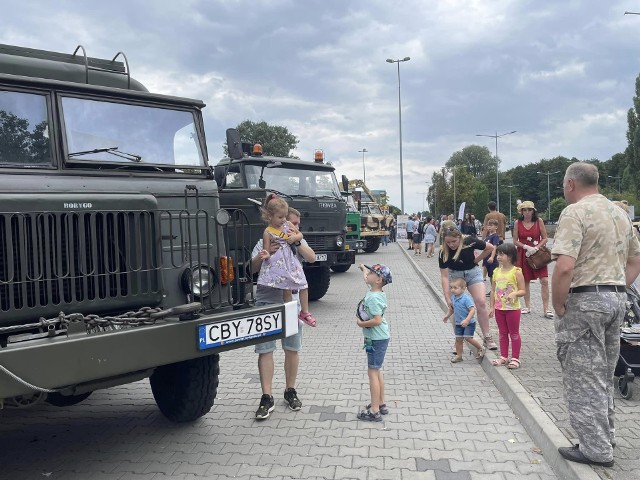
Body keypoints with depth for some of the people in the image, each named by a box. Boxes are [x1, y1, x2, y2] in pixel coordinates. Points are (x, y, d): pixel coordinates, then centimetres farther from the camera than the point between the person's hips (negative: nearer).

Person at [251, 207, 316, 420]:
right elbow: (253, 268, -7)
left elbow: (311, 258, -7)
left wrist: (298, 241, -19)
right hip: (266, 302, -2)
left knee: (292, 348, 9)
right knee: (265, 350, -3)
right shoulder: (264, 242, 4)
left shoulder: (299, 243, 10)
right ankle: (267, 397, 3)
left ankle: (290, 390, 25)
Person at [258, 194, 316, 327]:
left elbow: (300, 235, 16)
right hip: (279, 263, -5)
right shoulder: (268, 232, -8)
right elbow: (267, 251, -6)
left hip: (291, 260, 5)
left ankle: (304, 312, 19)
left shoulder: (287, 225, 6)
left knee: (303, 286, 4)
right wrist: (266, 255, -28)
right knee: (287, 289, -3)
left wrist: (294, 237, -5)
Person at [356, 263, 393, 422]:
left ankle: (374, 411, 0)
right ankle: (381, 404, 28)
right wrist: (363, 267, 36)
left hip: (376, 339, -10)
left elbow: (377, 320, -29)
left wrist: (362, 324, -16)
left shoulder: (373, 298, -24)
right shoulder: (374, 291, 3)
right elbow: (367, 278, 26)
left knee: (373, 372, -5)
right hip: (378, 337, 10)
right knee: (377, 371, 18)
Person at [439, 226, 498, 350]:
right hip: (455, 275, 0)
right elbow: (444, 276, -21)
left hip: (473, 272, 0)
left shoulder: (469, 242, -23)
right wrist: (447, 298, -26)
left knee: (481, 302, -13)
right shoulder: (444, 253, -22)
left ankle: (487, 337, -2)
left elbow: (490, 248, -7)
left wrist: (476, 260, -6)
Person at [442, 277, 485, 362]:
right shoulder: (453, 298, 2)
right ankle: (458, 355, 21)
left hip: (469, 323, -7)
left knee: (468, 338, -12)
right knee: (458, 339, 9)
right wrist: (447, 315, 15)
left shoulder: (466, 298, -22)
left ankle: (480, 348, 12)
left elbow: (472, 310, -28)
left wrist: (467, 320, -36)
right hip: (459, 323, 7)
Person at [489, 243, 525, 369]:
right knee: (502, 333, 14)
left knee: (514, 333, 7)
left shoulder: (516, 272, -11)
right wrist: (492, 307, 7)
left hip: (512, 308, -5)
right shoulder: (496, 272, 3)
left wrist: (514, 293, -30)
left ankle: (515, 358, 16)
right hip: (499, 308, 5)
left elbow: (522, 290, -10)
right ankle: (504, 357, 25)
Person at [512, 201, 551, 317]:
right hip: (523, 254, 1)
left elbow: (545, 238, 0)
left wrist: (536, 248, -15)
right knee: (525, 281, 8)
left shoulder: (539, 221, -2)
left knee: (544, 281, -9)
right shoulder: (517, 223, 0)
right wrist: (526, 247, -14)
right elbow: (515, 241, 0)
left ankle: (546, 309, -2)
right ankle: (527, 306, 22)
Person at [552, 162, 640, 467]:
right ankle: (605, 436, 32)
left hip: (584, 300, -8)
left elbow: (564, 267, -25)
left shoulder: (575, 212, -14)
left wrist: (558, 307, -14)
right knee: (604, 374, 20)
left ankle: (596, 450, 9)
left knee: (584, 376, 2)